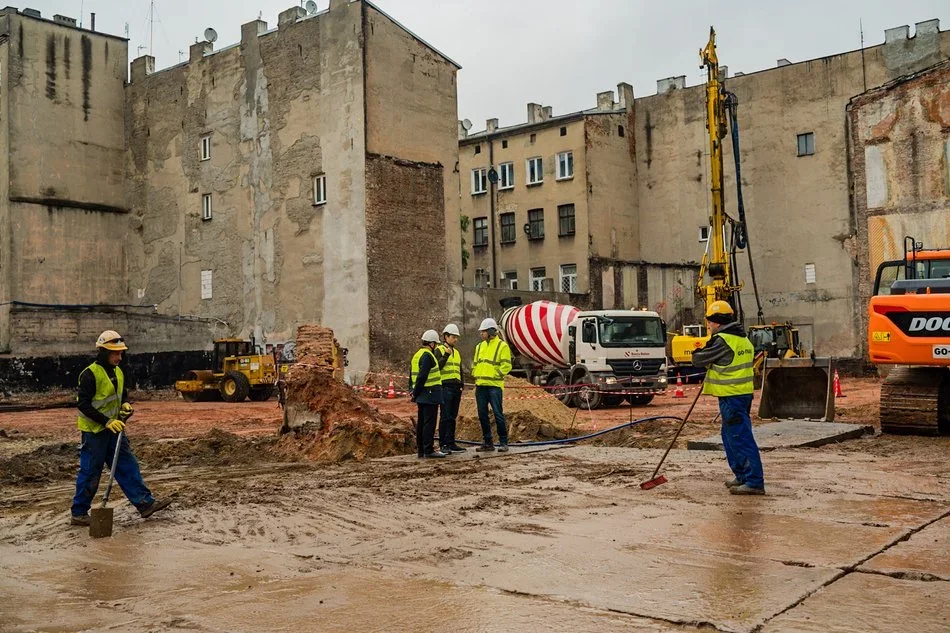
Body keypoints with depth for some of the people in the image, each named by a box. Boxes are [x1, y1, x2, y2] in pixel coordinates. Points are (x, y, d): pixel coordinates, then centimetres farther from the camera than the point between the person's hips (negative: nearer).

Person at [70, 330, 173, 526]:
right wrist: (106, 421, -25)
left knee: (127, 465, 4)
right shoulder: (90, 374, -17)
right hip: (94, 430, -8)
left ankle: (145, 503, 4)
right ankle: (78, 514, 13)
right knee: (90, 472, 1)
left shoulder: (118, 372, 9)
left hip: (113, 428, 8)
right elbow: (83, 405, -20)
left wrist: (126, 404, 1)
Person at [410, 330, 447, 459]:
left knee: (421, 422, 12)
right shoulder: (427, 356, -14)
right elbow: (422, 376, -20)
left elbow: (412, 375, 20)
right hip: (430, 394, -10)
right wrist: (416, 393, -13)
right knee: (429, 422, -7)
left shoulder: (417, 355, 17)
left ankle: (420, 449, 17)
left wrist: (413, 391, 18)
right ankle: (428, 450, -7)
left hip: (421, 396, 10)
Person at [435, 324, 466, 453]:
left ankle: (451, 443, 13)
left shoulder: (457, 352, 19)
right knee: (445, 417, -7)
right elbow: (437, 366, -15)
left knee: (452, 417, 9)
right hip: (445, 387, -7)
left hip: (456, 388, 7)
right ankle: (443, 444, -4)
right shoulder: (439, 350, -2)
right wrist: (446, 355, -21)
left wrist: (462, 385, 15)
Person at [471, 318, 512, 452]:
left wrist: (495, 375, -14)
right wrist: (475, 375, 8)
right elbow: (474, 363, 24)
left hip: (494, 385, -7)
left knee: (498, 414, -6)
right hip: (480, 385, 7)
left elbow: (506, 365, -9)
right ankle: (487, 442, 16)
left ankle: (503, 442, 2)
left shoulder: (502, 346, -3)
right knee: (482, 415, 8)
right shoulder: (479, 346, 17)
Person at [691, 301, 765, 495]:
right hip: (743, 393, 10)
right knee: (731, 436, 19)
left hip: (731, 397, -10)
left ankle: (755, 481, -8)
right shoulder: (743, 339, 15)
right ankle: (742, 476, 25)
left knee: (741, 438, -8)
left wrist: (697, 354, 11)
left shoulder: (723, 340, -16)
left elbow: (699, 359, -10)